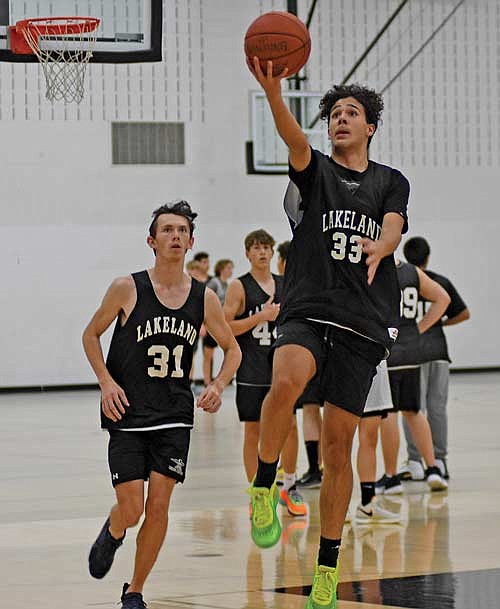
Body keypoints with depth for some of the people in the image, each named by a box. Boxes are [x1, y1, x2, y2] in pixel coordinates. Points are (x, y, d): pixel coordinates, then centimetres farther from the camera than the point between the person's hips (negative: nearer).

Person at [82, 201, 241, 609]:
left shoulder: (204, 298, 0)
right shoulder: (127, 289, -8)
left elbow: (232, 349, 13)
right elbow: (91, 335, 5)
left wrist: (218, 386, -5)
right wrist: (106, 382, -9)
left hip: (174, 417, 2)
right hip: (127, 413, -2)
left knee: (159, 505, -3)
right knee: (131, 510, -7)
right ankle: (112, 535, 31)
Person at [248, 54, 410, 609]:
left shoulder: (391, 182, 14)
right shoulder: (316, 171, 10)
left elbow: (394, 230, -6)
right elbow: (294, 141, -13)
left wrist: (379, 247, -31)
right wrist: (273, 92, -34)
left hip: (362, 324, 1)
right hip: (306, 311, -1)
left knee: (338, 445, 1)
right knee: (287, 379, -36)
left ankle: (328, 564, 11)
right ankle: (264, 485, -19)